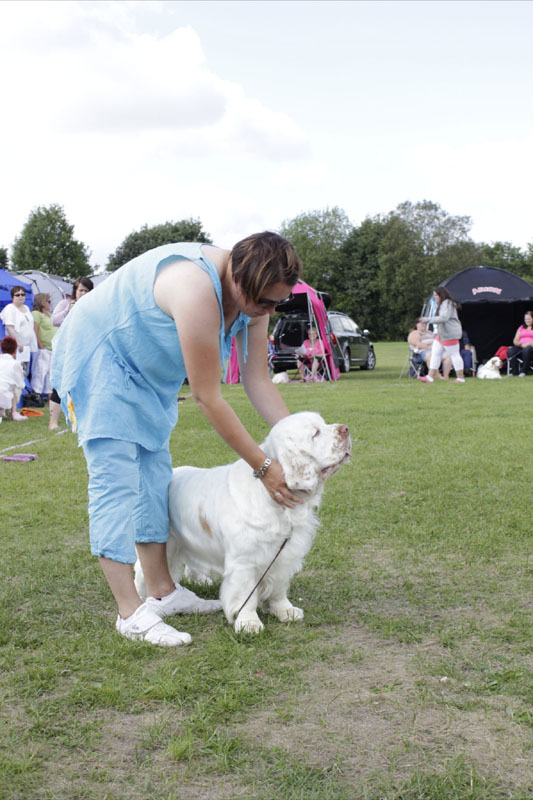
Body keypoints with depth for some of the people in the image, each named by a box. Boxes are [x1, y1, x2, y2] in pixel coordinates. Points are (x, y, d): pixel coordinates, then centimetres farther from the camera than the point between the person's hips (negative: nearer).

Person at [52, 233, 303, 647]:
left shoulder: (254, 292, -11)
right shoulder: (198, 290, -37)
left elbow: (258, 380, -5)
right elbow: (208, 398, -32)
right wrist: (263, 466, -27)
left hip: (147, 371, 10)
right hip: (99, 358, -9)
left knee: (154, 474, 10)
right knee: (115, 479, -14)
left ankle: (162, 592, 18)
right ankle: (131, 613, -12)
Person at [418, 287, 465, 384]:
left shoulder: (447, 304, -16)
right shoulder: (442, 304, 18)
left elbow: (443, 318, -27)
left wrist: (428, 319, -23)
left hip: (450, 334, -11)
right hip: (442, 334, 11)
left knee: (454, 355, -5)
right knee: (435, 353, 7)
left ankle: (460, 378, 2)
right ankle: (430, 377, 6)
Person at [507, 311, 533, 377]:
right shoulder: (521, 328, 21)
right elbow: (515, 341, 14)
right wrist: (521, 344, -8)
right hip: (521, 347, 4)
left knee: (526, 350, -40)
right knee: (510, 351, -28)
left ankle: (523, 371, -32)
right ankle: (514, 372, -26)